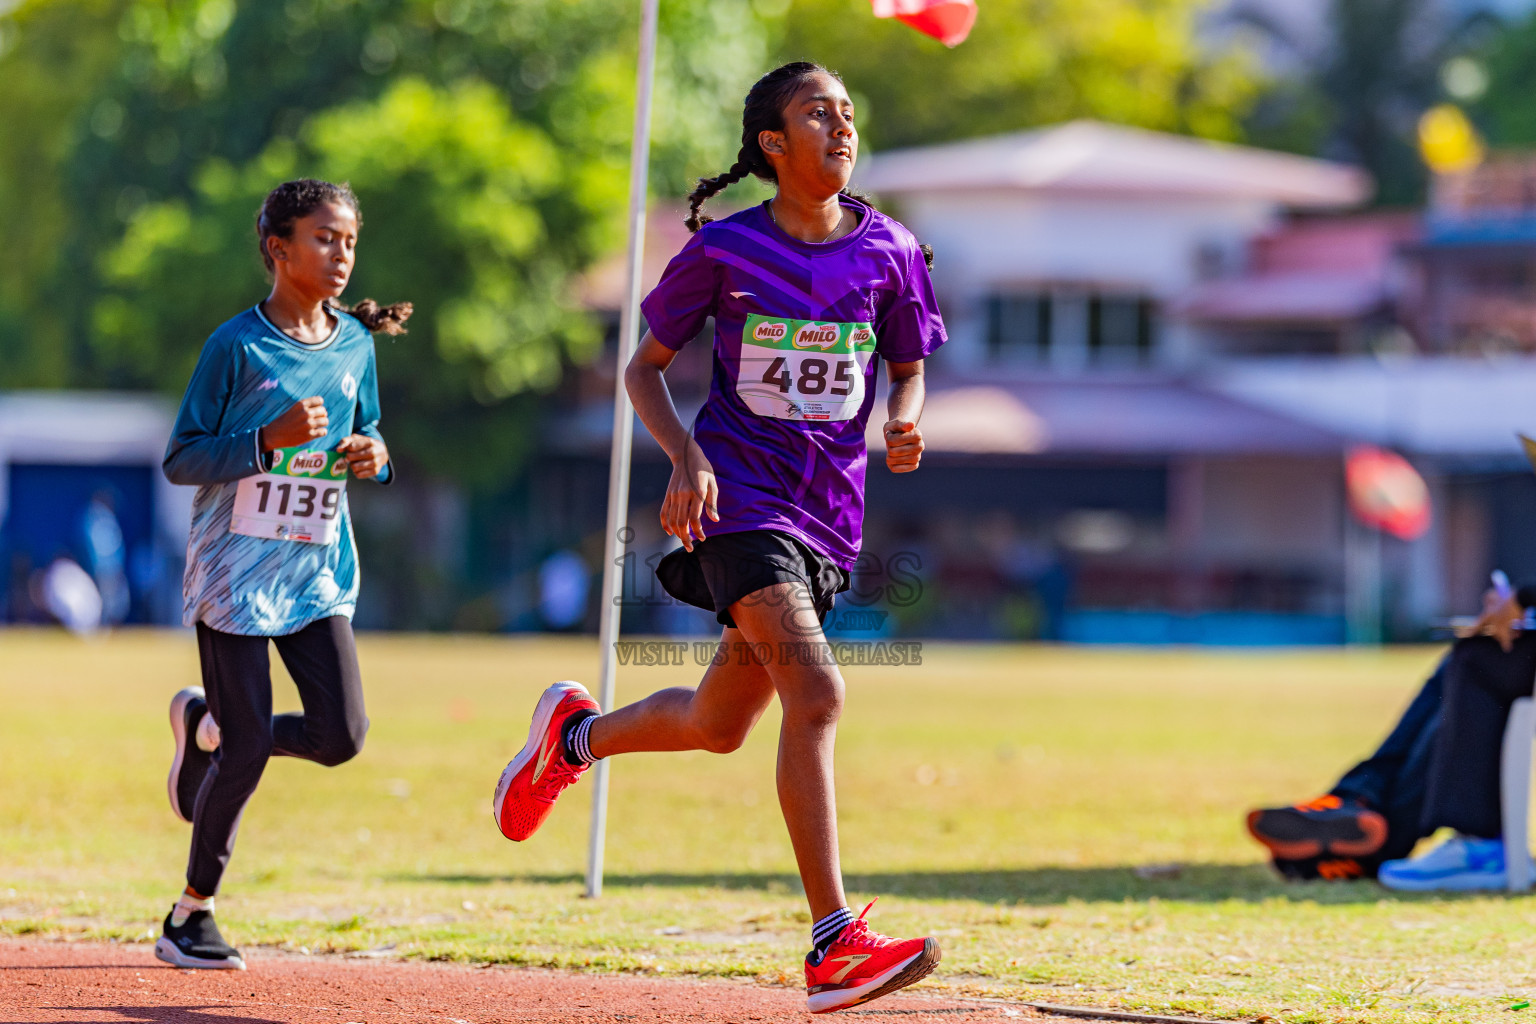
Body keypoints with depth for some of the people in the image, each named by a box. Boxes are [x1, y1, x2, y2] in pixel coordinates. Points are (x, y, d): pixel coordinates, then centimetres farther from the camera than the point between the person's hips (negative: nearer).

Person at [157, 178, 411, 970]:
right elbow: (179, 460, -10)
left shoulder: (355, 343, 7)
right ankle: (191, 915, 11)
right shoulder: (237, 346, -10)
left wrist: (374, 456, -4)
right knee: (249, 751, -6)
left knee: (341, 735, -7)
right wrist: (270, 439, -23)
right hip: (236, 569, -5)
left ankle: (207, 727, 22)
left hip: (317, 571, 5)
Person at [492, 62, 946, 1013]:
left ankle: (575, 733, 46)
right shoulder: (724, 249, -5)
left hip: (827, 513, 5)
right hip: (737, 498, -5)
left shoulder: (890, 252, 2)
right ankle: (835, 947, -26)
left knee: (720, 726, 14)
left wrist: (904, 420, -10)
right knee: (815, 692, -23)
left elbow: (909, 367, 14)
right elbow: (644, 369, 5)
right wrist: (687, 456, -13)